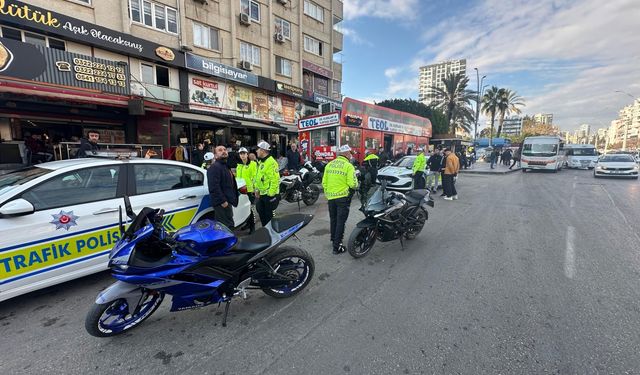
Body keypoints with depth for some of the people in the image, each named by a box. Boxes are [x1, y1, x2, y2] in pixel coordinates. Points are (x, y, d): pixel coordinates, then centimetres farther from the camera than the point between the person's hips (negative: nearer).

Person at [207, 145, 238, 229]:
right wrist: (222, 201, -24)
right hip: (221, 203, -11)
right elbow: (214, 187, -24)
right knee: (226, 226, -10)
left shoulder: (226, 166, 20)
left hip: (227, 202, 11)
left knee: (229, 224, 18)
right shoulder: (215, 167, -13)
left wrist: (232, 199, 23)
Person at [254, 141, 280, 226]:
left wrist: (271, 193, -24)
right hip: (261, 194, 10)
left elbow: (275, 179, -24)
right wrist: (256, 189, 16)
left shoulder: (271, 162, -18)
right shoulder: (260, 162, 14)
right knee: (261, 212, 19)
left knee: (268, 214, 1)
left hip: (269, 194, -10)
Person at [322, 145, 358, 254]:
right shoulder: (348, 166, -12)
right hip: (343, 197, -6)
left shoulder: (329, 165, 6)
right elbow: (352, 184, -17)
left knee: (333, 219, 20)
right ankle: (337, 246, 3)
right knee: (341, 221, 1)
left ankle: (333, 240, 34)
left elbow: (324, 182, 8)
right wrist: (355, 185, 6)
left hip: (331, 197, 6)